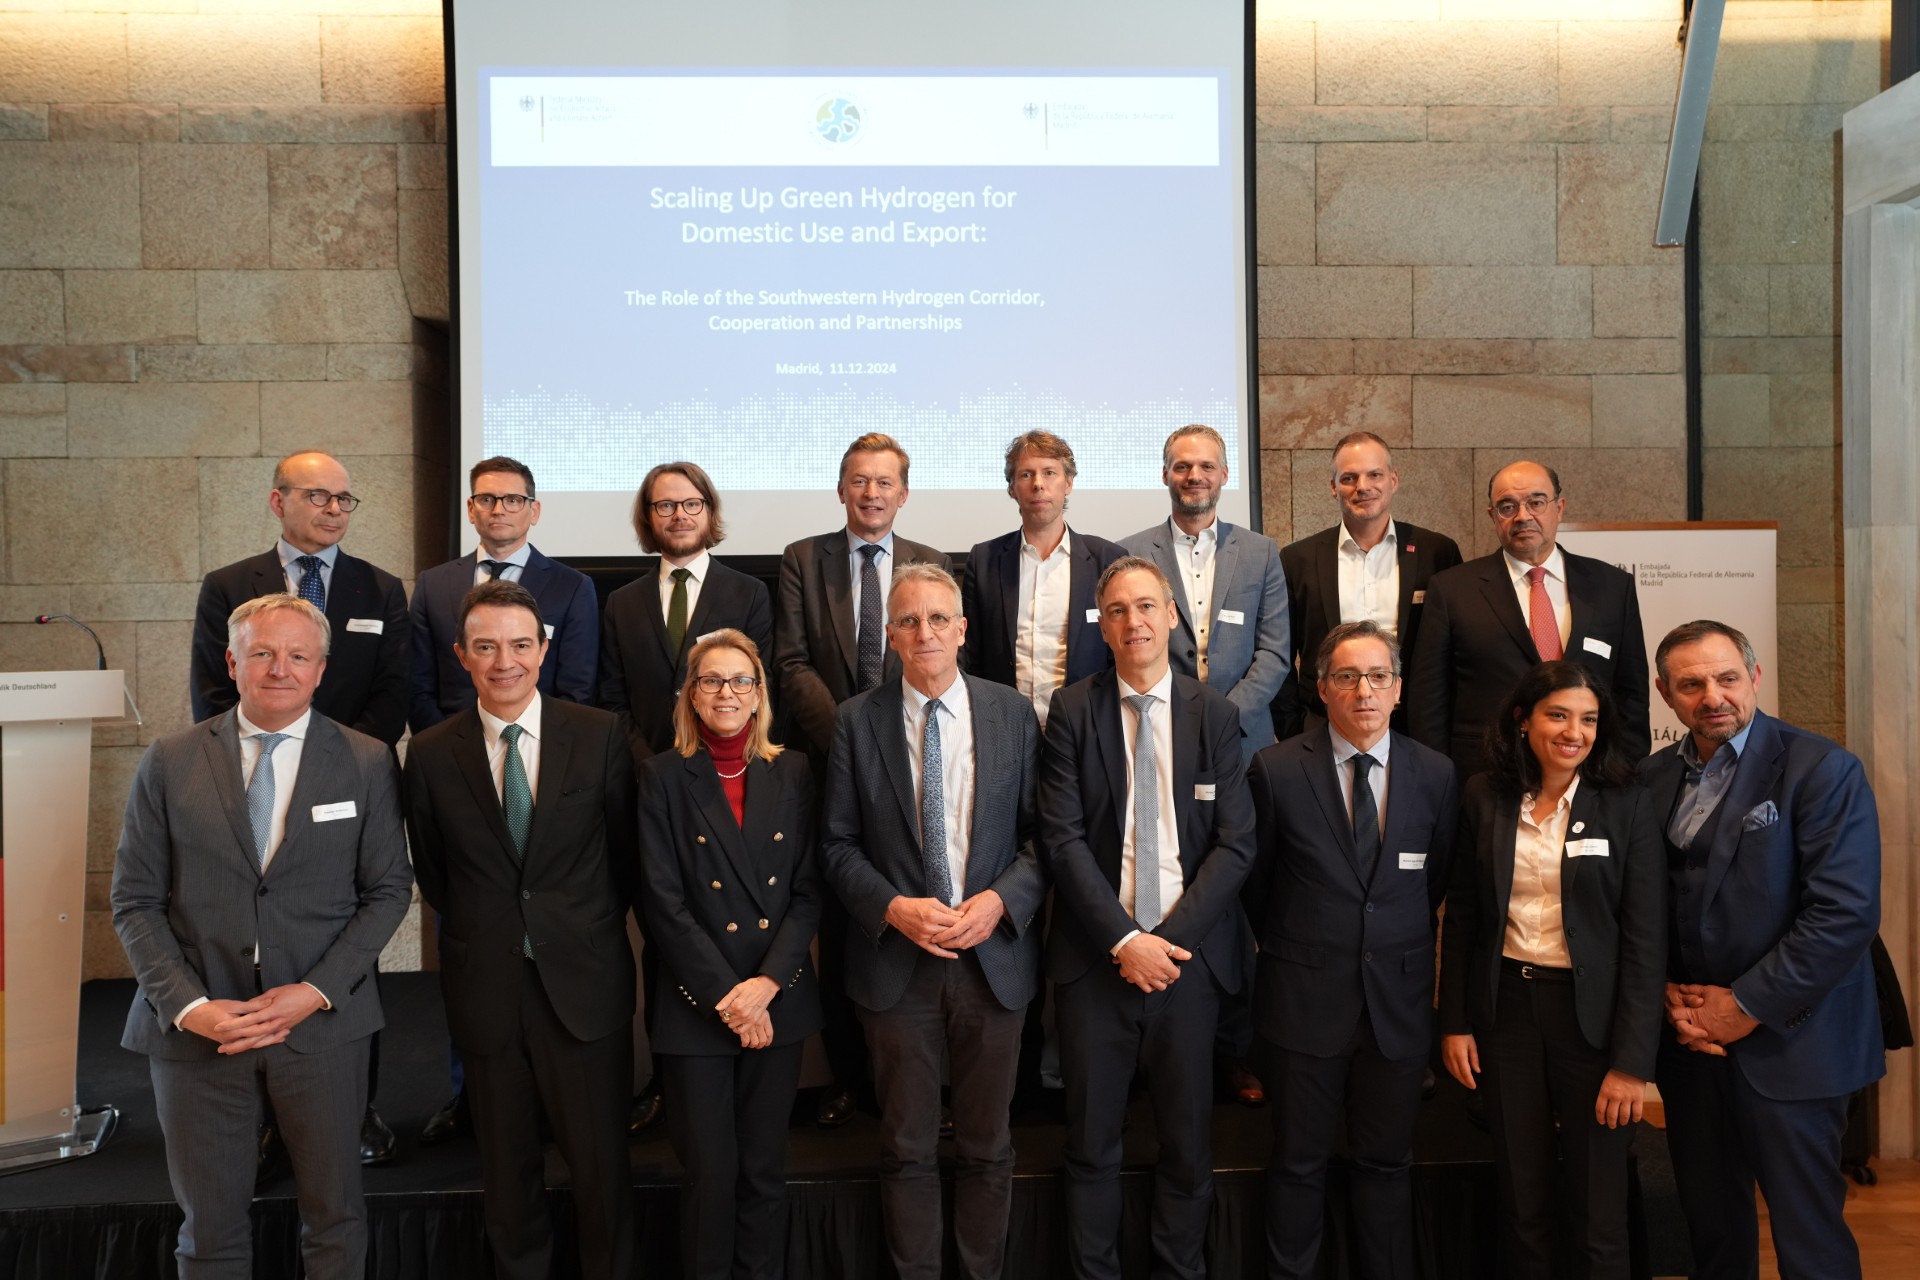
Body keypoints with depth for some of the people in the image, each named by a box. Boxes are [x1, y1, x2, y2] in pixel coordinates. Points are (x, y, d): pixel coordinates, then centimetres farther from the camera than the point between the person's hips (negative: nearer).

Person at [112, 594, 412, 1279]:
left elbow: (388, 889, 0)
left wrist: (317, 991, -11)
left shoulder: (366, 762, -1)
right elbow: (135, 900, 1)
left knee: (335, 1220, 12)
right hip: (195, 1027, 1)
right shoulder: (169, 762, 1)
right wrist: (188, 1005, -11)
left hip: (322, 1023, 0)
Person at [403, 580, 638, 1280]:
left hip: (584, 979, -1)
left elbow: (625, 849, 5)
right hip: (485, 986, 1)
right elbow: (431, 872, 10)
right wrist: (481, 931, 9)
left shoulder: (599, 735, -4)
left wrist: (589, 928, 8)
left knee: (601, 1163, 6)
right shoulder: (432, 754, -2)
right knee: (507, 1170, 15)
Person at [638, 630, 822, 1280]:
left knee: (764, 1167, 10)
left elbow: (808, 892, 2)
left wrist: (767, 984, -10)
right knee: (710, 1170, 4)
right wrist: (728, 997, -12)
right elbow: (663, 901, -8)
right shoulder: (665, 776, -3)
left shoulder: (791, 773, 4)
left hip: (778, 1002, 2)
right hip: (696, 1006, -2)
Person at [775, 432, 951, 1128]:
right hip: (832, 767, 0)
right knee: (838, 928, 5)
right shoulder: (802, 560, 7)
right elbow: (792, 664, -1)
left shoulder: (934, 565, 9)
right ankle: (845, 1073, 18)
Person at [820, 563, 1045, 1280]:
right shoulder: (857, 721, -2)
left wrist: (1002, 900, -14)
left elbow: (1040, 835, 2)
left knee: (987, 1146, 14)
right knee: (907, 1148, 11)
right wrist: (893, 909, -15)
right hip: (896, 959, -1)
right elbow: (838, 844, -1)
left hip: (993, 956, 1)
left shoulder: (1013, 715, 0)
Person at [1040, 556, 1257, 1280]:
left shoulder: (1215, 715, 2)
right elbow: (1063, 838, -6)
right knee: (1092, 1143, 9)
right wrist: (1123, 940, -13)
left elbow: (1235, 845, -2)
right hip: (1095, 954, -1)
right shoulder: (1072, 712, -1)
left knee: (1188, 1142, 11)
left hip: (1187, 951, 1)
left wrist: (1171, 938, -11)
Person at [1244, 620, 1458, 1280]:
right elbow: (1256, 883, 3)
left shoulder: (1435, 774, -1)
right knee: (1299, 1163, 12)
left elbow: (1438, 881, 11)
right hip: (1304, 1001, -2)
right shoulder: (1276, 770, -8)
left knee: (1386, 1163, 15)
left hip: (1399, 1002, 2)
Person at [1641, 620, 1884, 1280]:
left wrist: (1748, 1006, -15)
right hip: (1690, 1038, 5)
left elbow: (1846, 912, -16)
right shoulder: (1651, 779, 6)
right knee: (1710, 1224, 14)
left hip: (1785, 1043, -4)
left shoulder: (1822, 769, -9)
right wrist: (1668, 995, -5)